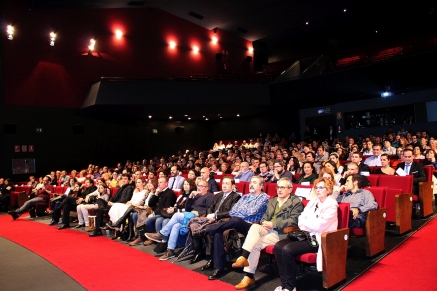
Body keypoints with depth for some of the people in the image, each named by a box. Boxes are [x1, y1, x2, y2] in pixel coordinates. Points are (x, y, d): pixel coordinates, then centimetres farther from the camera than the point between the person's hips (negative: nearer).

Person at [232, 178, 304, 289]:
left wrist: (273, 224, -17)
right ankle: (244, 258, -29)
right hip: (268, 230, 6)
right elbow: (265, 216, 21)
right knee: (255, 227, -27)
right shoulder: (272, 201, 22)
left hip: (282, 233, -6)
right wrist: (264, 222, -4)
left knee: (255, 243, -26)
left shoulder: (296, 202, 0)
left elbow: (293, 220, -11)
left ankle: (249, 276, -21)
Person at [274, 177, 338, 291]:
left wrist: (304, 221, -4)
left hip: (317, 239, -7)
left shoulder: (331, 206, -8)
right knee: (278, 246, -15)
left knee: (287, 250, -26)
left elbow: (319, 225, -19)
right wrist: (305, 230, -10)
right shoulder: (313, 201, 14)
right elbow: (301, 219, 10)